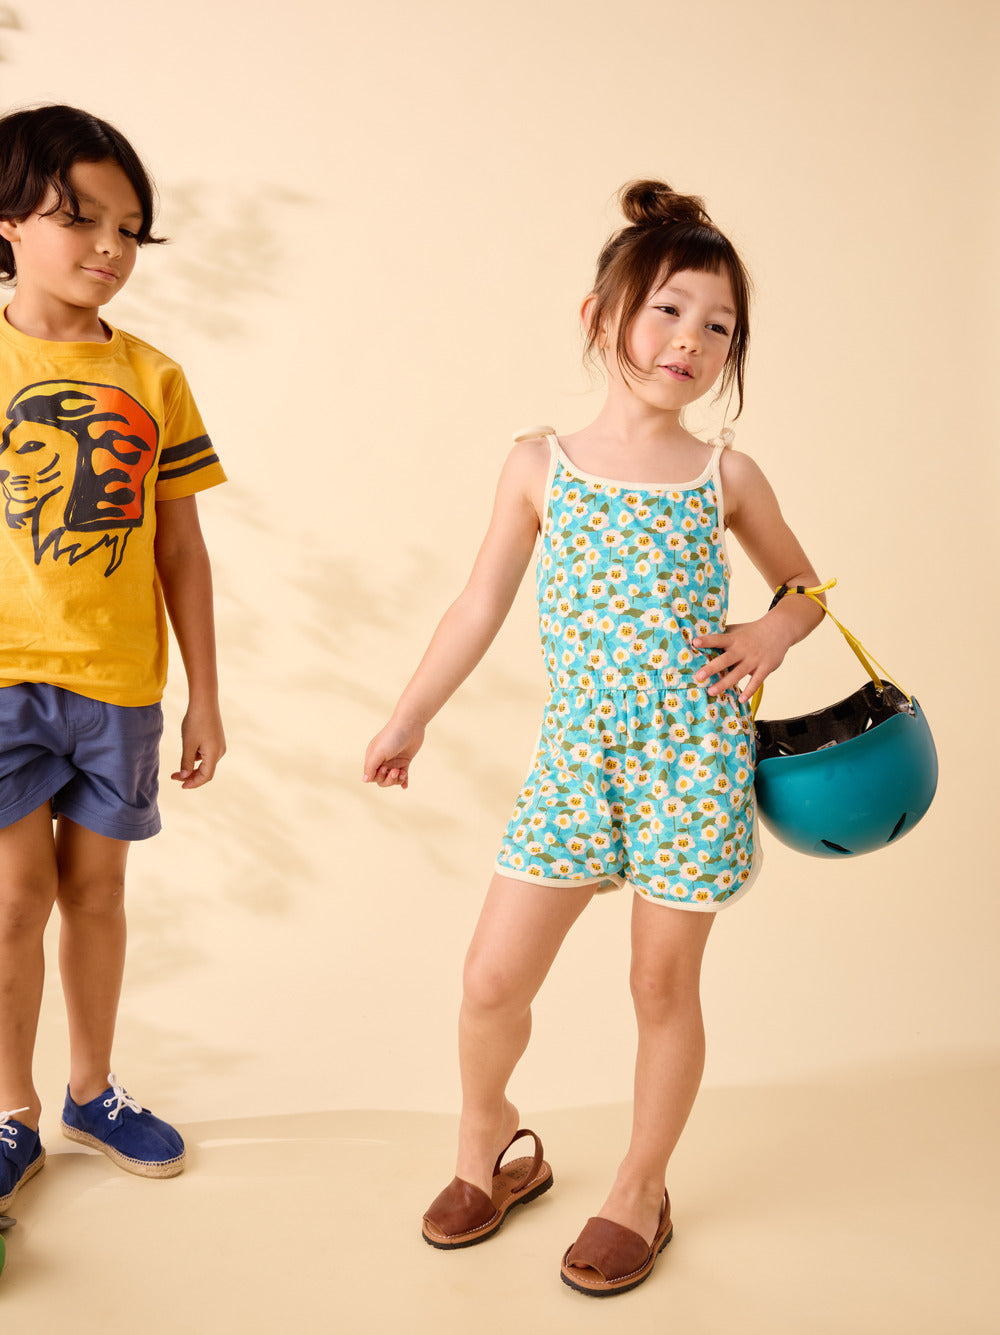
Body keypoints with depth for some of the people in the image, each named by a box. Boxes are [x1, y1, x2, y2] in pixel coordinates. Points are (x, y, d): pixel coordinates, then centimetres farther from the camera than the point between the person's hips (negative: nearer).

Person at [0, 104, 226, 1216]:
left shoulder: (151, 379, 5)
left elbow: (181, 552, 6)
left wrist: (204, 698, 6)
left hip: (119, 683, 2)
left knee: (95, 887, 13)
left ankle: (91, 1090, 32)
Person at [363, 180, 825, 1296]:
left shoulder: (727, 476, 2)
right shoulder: (540, 463, 2)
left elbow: (805, 585, 16)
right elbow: (483, 603, 9)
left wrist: (773, 633, -6)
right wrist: (409, 719, 12)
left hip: (692, 755, 0)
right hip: (575, 753, 1)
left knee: (663, 985, 10)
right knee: (492, 976, 2)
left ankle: (640, 1190, 32)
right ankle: (487, 1144, 33)